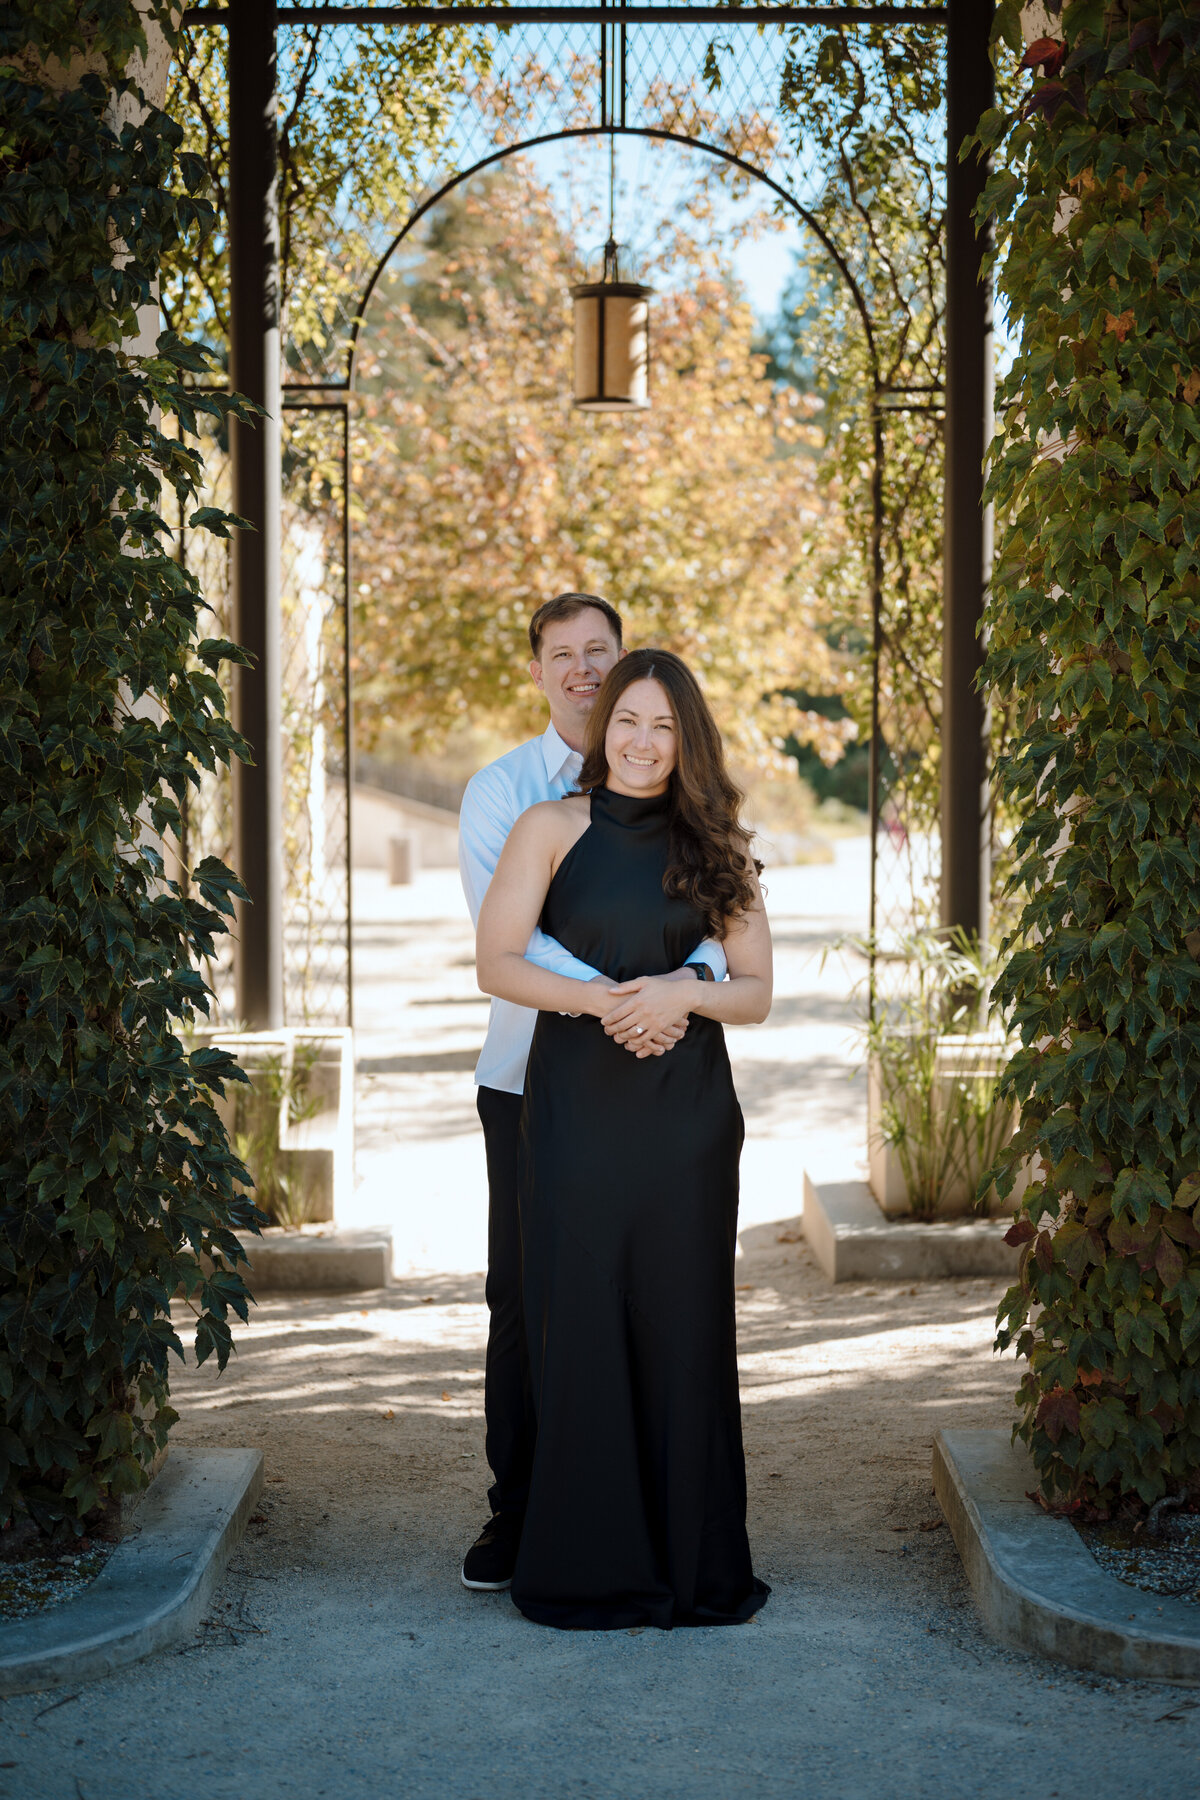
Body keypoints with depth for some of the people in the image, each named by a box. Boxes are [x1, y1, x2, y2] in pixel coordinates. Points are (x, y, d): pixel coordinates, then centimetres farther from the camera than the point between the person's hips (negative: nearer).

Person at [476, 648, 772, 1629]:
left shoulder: (717, 846, 10)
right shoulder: (553, 829, 4)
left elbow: (756, 991, 8)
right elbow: (496, 962, -3)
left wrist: (682, 994, -12)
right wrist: (599, 999, -16)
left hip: (687, 1114, 1)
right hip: (578, 1106, -1)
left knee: (684, 1324, 3)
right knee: (581, 1324, 0)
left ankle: (696, 1564, 12)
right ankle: (589, 1563, 9)